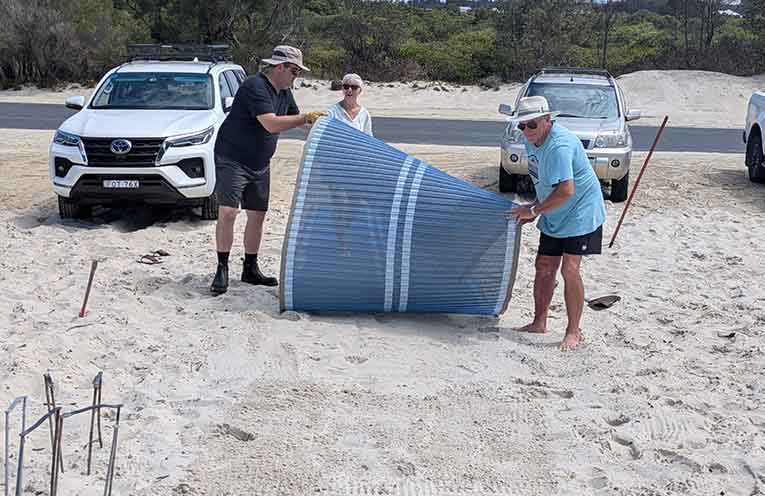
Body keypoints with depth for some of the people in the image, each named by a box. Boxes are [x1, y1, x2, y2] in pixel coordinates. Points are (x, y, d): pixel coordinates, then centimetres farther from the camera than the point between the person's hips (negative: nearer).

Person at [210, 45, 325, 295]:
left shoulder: (284, 92, 8)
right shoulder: (255, 86, -20)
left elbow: (295, 117, 25)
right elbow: (271, 124, -31)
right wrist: (306, 118, -28)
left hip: (260, 164, 9)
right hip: (232, 159, -9)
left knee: (257, 215, 9)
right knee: (227, 212, -15)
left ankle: (250, 269, 20)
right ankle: (222, 269, -6)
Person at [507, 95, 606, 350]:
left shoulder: (559, 145, -28)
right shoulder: (532, 141, 3)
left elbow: (566, 190, -34)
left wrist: (534, 210, -24)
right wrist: (535, 207, 5)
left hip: (580, 214, -9)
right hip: (554, 216, 10)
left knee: (569, 269, -14)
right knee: (544, 267, 10)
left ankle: (573, 331, -1)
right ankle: (539, 323, 23)